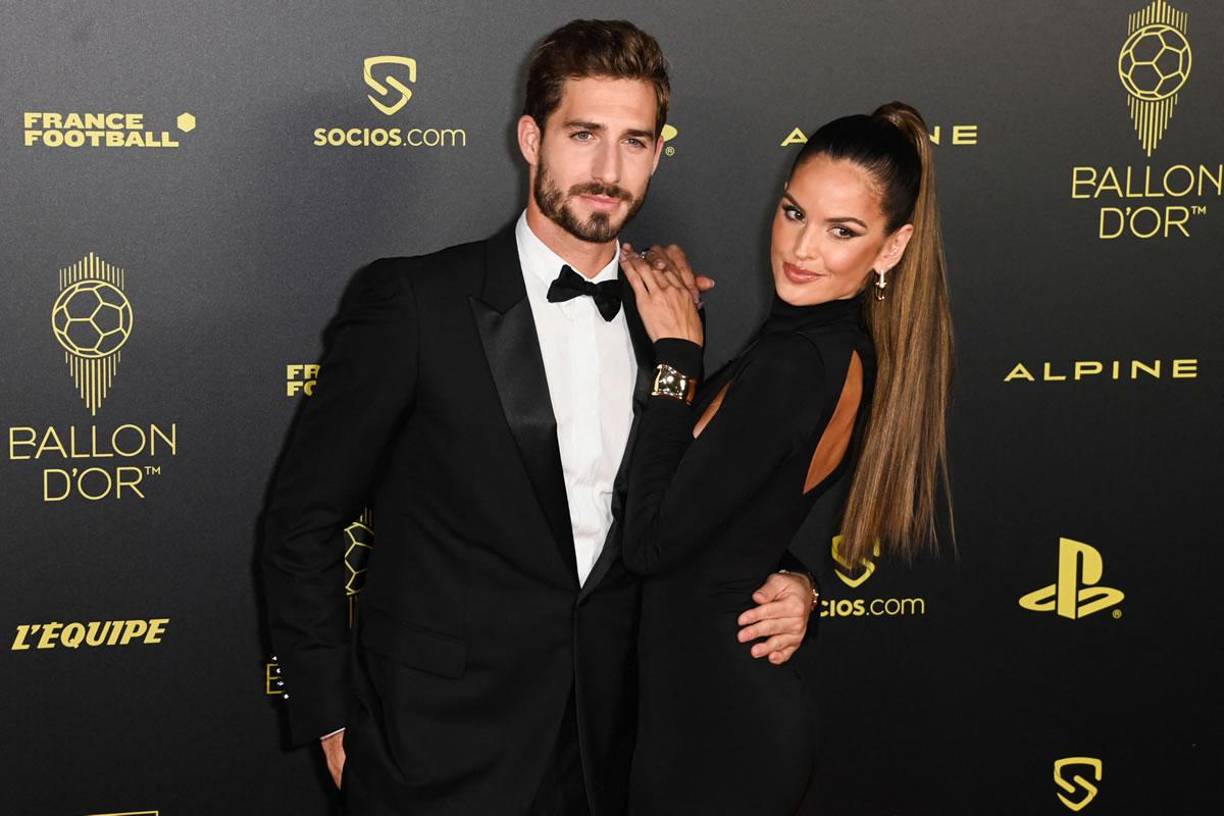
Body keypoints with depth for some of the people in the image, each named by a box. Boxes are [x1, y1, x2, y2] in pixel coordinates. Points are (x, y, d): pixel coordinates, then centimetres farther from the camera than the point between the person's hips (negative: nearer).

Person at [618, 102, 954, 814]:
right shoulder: (856, 354, 4)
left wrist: (676, 356, -15)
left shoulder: (792, 367, -24)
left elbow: (650, 544, -21)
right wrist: (685, 332, 2)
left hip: (714, 721, -9)